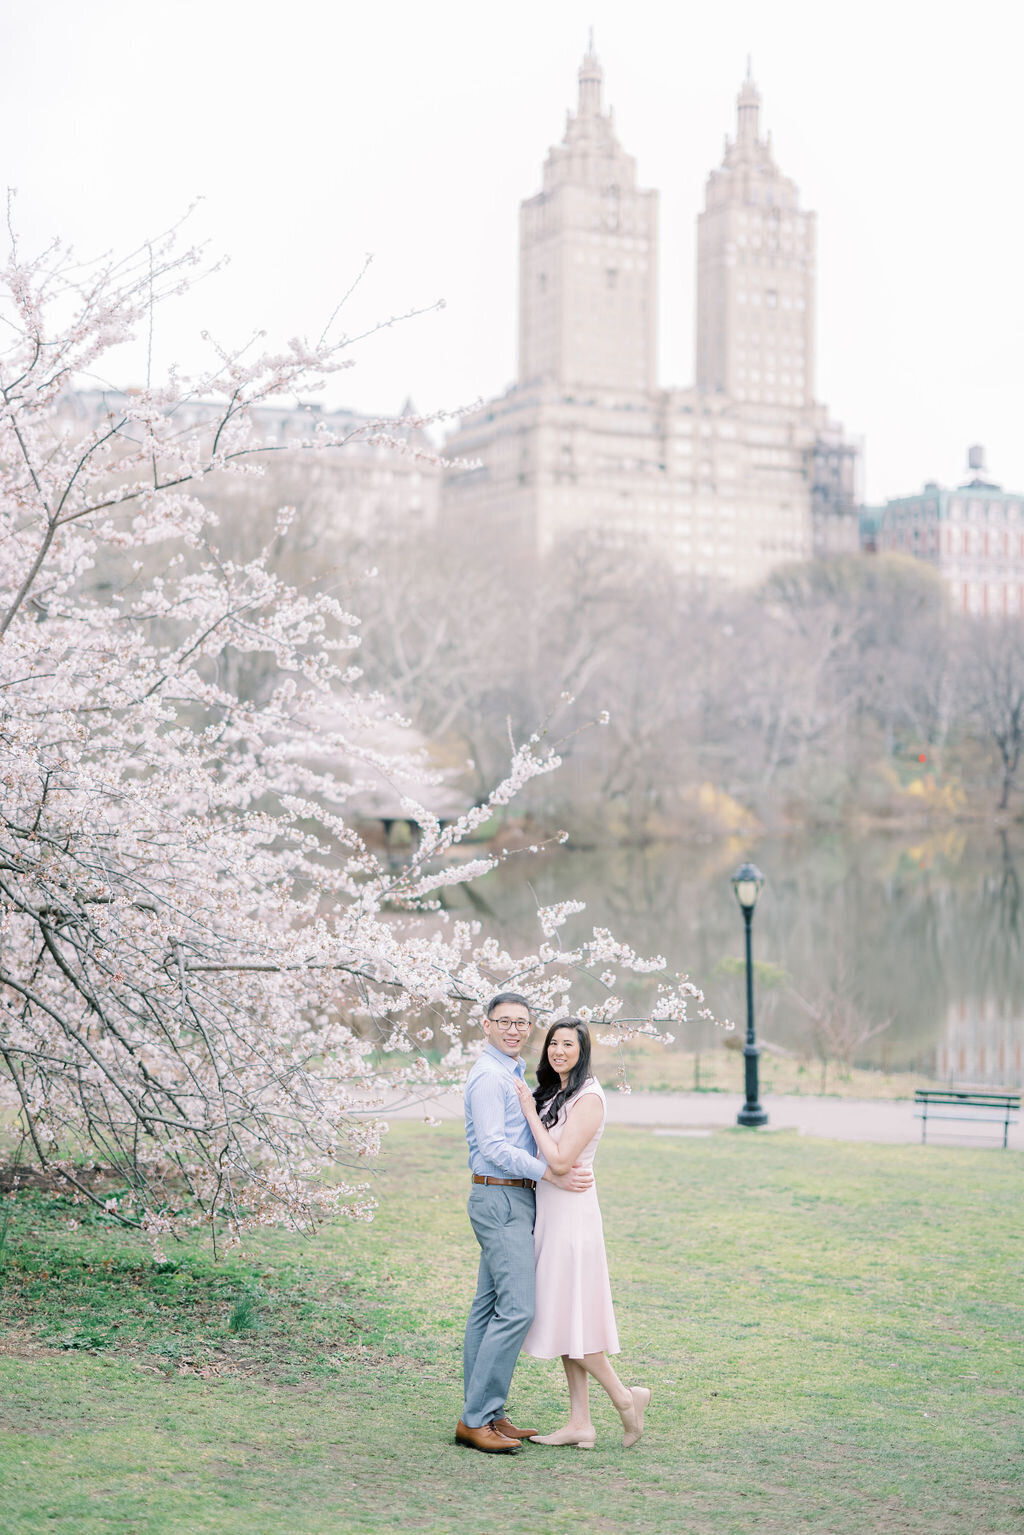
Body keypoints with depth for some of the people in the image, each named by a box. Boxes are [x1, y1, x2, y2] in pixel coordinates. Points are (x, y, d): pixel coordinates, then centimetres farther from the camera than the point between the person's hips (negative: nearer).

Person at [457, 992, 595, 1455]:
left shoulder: (513, 1074, 20)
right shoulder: (489, 1076, -13)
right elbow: (494, 1147, -20)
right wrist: (550, 1174, -24)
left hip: (513, 1199, 10)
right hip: (500, 1197, -10)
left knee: (489, 1308, 10)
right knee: (516, 1309, -14)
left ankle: (487, 1415, 13)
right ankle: (475, 1419, -12)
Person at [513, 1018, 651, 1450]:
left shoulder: (588, 1098, -14)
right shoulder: (553, 1093, 13)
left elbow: (560, 1160, -20)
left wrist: (530, 1112, -14)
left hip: (571, 1213, -9)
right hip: (548, 1210, 9)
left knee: (568, 1315, -6)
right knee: (562, 1317, 8)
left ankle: (624, 1396, 9)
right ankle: (579, 1424, 12)